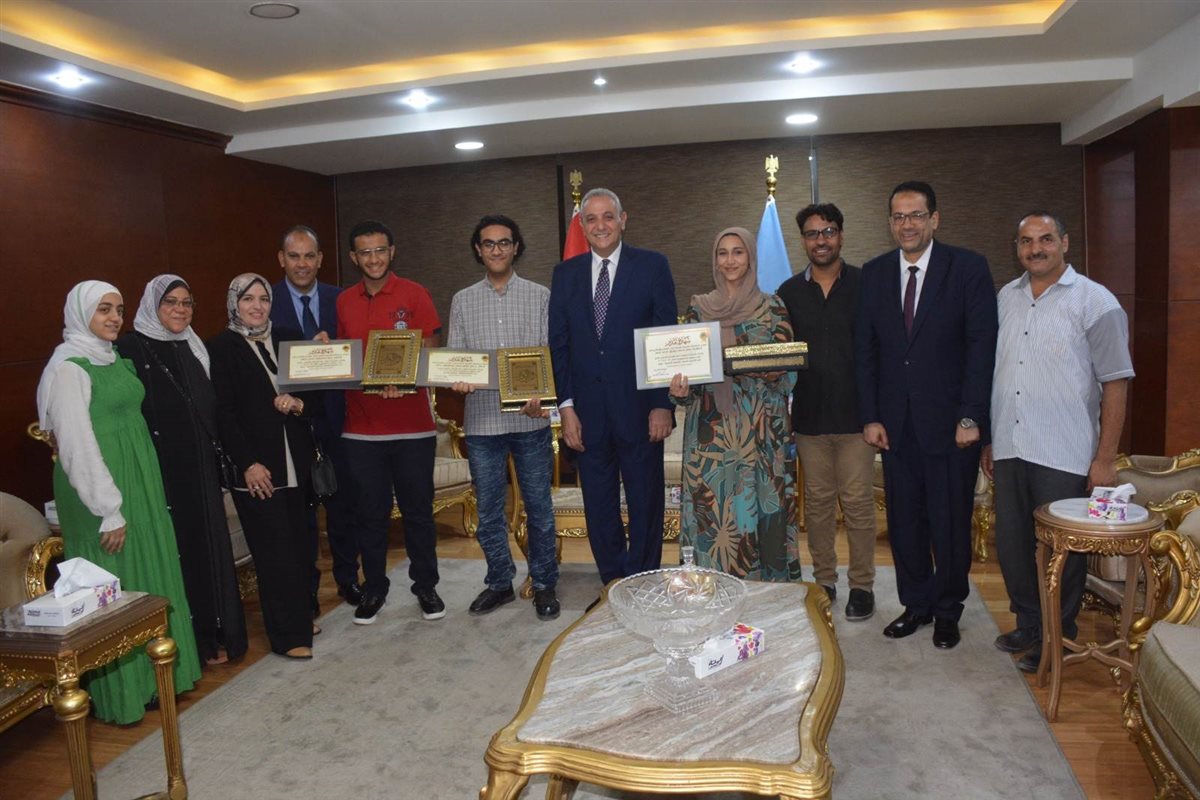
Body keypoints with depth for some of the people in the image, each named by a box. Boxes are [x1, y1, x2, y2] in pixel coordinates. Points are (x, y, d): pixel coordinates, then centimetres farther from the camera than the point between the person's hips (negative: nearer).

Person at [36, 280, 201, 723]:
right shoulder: (69, 367, -13)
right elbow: (76, 445, -17)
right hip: (103, 491, -8)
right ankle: (119, 694, 16)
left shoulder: (114, 359, 11)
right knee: (115, 588, 2)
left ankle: (157, 675, 28)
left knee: (152, 575, 13)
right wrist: (108, 511, -17)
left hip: (139, 485, 8)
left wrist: (146, 489, 12)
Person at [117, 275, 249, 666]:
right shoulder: (132, 348, -7)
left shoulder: (194, 348, 13)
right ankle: (188, 643, 12)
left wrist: (219, 457, 11)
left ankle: (218, 634, 21)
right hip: (161, 470, -6)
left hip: (200, 469, 6)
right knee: (177, 552, 1)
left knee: (210, 547, 10)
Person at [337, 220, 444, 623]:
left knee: (418, 510, 7)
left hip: (411, 423, -2)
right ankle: (374, 588, 24)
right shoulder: (343, 302, 8)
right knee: (370, 513, 10)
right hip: (361, 426, 3)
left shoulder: (414, 295, -1)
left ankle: (426, 586, 21)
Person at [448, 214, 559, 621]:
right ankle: (499, 582, 26)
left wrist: (542, 393, -18)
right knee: (488, 510, 10)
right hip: (482, 420, 2)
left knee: (538, 507, 6)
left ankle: (544, 584, 20)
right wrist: (459, 380, -14)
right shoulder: (463, 301, 9)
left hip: (530, 419, -2)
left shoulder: (540, 296, 4)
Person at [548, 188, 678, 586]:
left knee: (646, 505, 8)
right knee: (599, 509, 12)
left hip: (639, 409, -2)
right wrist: (566, 407, -1)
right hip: (588, 413, 3)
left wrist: (663, 404, -9)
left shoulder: (652, 266, 0)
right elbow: (558, 345, 6)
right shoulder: (565, 274, 8)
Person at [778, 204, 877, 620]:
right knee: (817, 501, 11)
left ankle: (862, 585, 16)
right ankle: (824, 581, 24)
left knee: (858, 503, 2)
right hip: (809, 414, 3)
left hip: (855, 413, -2)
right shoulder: (789, 292, 8)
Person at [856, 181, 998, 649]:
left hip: (951, 421, -3)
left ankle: (947, 611, 25)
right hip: (896, 423, 3)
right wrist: (870, 417, 1)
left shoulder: (968, 268, -2)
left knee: (950, 523, 6)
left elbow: (982, 345, -6)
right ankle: (916, 604, 26)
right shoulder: (873, 274, 8)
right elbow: (864, 350, 7)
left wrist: (971, 417, -12)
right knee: (903, 520, 9)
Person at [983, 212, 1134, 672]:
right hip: (1009, 449, 5)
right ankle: (1028, 625, 32)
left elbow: (1116, 384, -7)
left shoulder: (1095, 302, -6)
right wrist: (988, 438, 13)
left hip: (1065, 456, -5)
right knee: (1011, 544, 13)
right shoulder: (1006, 298, 10)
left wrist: (1105, 459, -10)